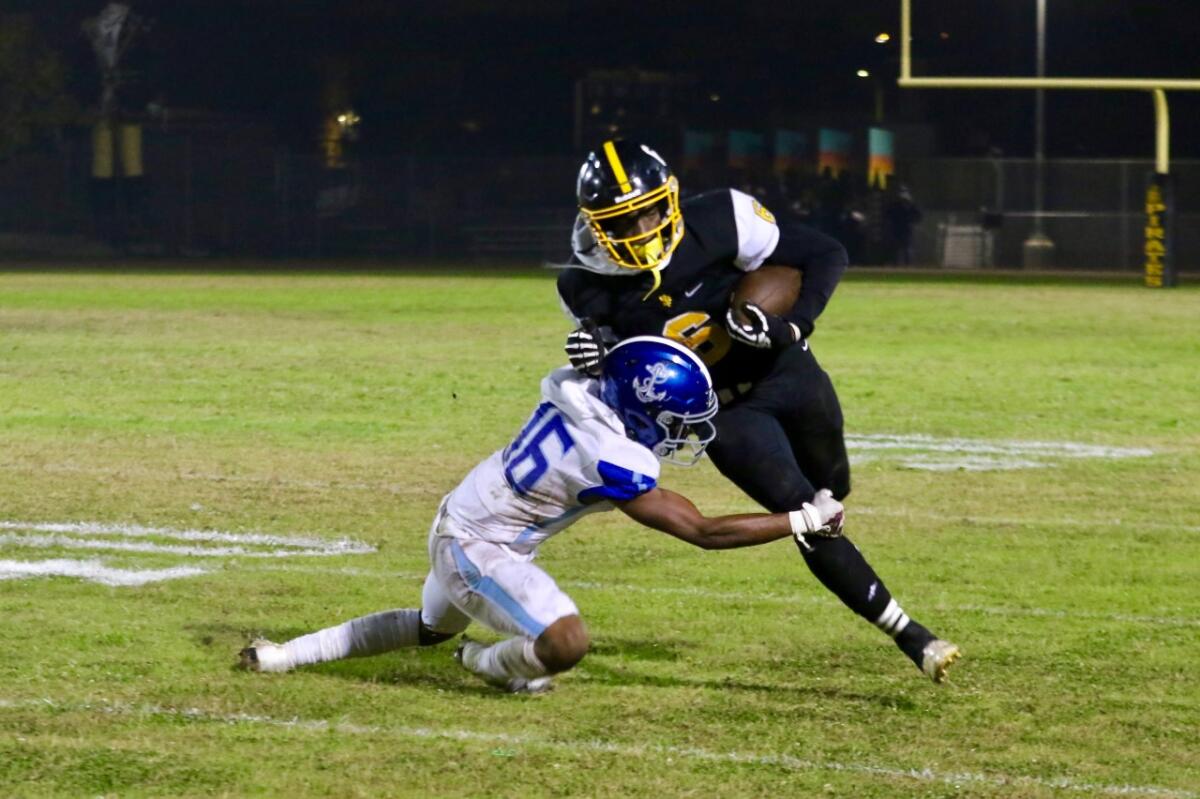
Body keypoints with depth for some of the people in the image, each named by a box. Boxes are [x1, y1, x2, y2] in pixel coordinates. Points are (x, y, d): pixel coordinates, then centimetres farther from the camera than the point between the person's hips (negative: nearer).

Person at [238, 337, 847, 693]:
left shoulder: (576, 390, -11)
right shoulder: (610, 462, -31)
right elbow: (702, 532, -26)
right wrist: (801, 522, -23)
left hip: (459, 522, 9)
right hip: (477, 547, -9)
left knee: (430, 627, 33)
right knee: (563, 643, -23)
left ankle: (289, 654, 39)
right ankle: (491, 665, 9)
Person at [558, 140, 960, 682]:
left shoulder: (719, 224, -24)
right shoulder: (588, 287, -18)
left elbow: (826, 256, -16)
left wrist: (793, 326, -30)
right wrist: (595, 359, -25)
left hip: (785, 372, 1)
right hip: (723, 410, -1)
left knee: (831, 492, 21)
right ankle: (910, 637, -3)